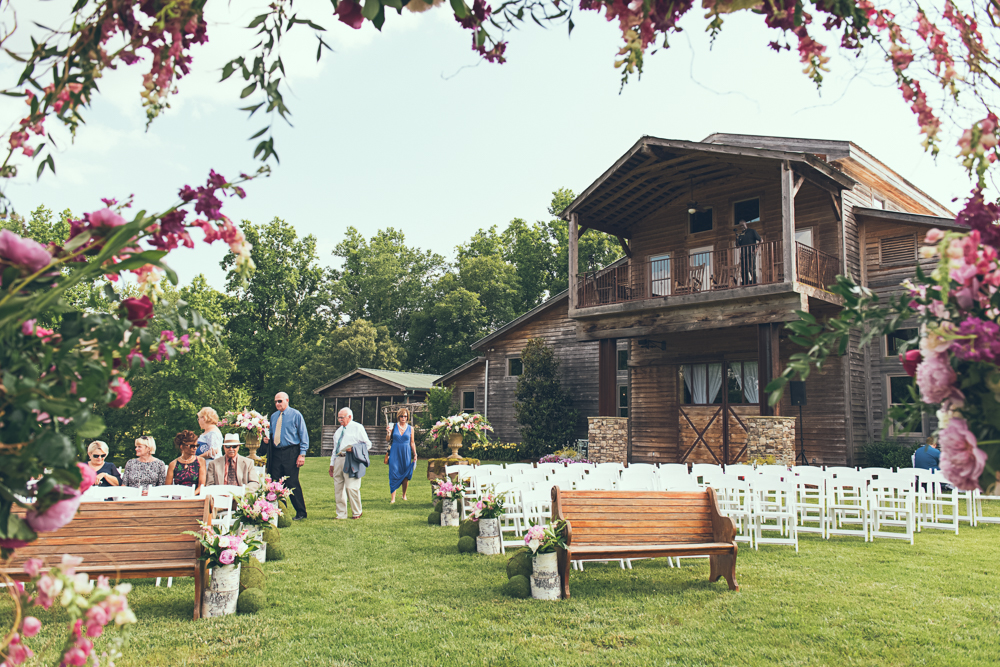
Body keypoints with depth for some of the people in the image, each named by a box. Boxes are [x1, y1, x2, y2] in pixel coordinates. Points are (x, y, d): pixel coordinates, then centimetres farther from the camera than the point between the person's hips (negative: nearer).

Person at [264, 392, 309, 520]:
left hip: (291, 453, -5)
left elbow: (304, 435, -2)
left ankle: (300, 513, 4)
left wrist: (302, 454, -10)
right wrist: (268, 438, 0)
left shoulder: (295, 415, -1)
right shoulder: (273, 416, 14)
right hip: (276, 453, 5)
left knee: (292, 483, -6)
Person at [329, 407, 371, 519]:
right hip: (338, 460, 7)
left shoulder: (357, 428, 3)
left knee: (351, 487, -10)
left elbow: (367, 444, -1)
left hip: (351, 461, -7)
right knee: (338, 488, 5)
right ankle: (341, 514, 13)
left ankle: (357, 513, 5)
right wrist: (332, 464, 19)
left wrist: (353, 448, -15)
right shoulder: (339, 431, 23)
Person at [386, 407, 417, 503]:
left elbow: (412, 443, 10)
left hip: (406, 454, 1)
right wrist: (388, 432, -14)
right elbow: (388, 440, 4)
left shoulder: (410, 428, 5)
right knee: (394, 474, -8)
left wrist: (415, 454, 6)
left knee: (406, 475, 4)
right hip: (395, 453, -1)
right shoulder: (394, 426, 2)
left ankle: (404, 495, 24)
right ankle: (392, 497, -7)